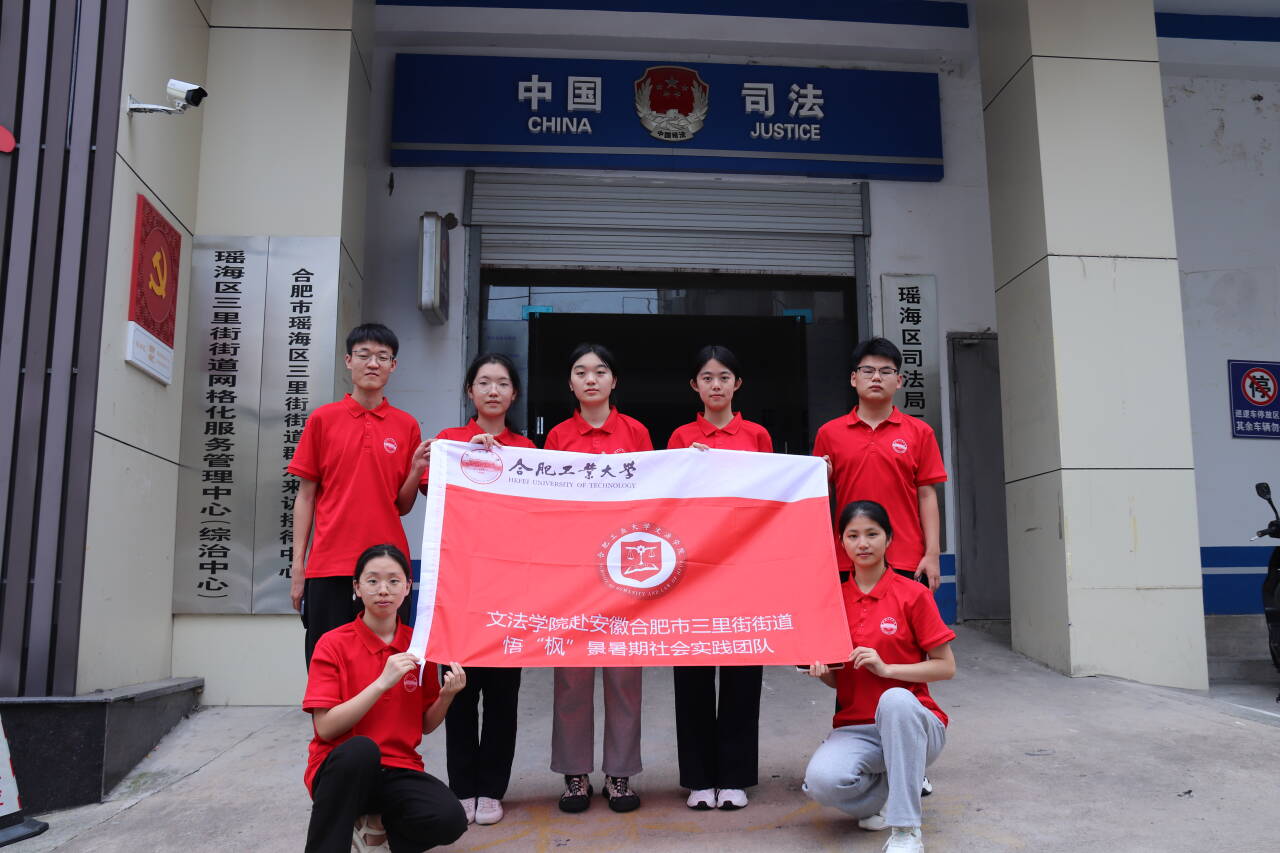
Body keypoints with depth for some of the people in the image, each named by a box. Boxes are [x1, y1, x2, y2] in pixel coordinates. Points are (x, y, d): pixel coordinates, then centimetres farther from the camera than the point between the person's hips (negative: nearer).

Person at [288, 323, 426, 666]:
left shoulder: (407, 426, 8)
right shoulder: (323, 419, 5)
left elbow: (402, 506, 9)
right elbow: (305, 495, 6)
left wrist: (416, 470, -9)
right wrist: (297, 564, 1)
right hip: (329, 563, -1)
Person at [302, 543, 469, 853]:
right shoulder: (333, 644, -6)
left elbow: (425, 725, 9)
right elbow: (326, 728, -14)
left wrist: (447, 695, -11)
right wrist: (382, 682, -23)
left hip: (398, 771, 3)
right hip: (343, 768, -3)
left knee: (450, 819, -25)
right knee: (361, 748, -38)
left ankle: (379, 821, 5)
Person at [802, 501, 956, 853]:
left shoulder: (913, 594, -4)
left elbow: (946, 667, -5)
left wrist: (886, 668, -17)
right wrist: (822, 671, -11)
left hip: (911, 723, -2)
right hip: (855, 728, 3)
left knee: (894, 699, -39)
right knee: (821, 781, -30)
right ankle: (891, 796, 5)